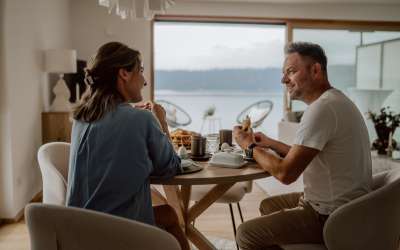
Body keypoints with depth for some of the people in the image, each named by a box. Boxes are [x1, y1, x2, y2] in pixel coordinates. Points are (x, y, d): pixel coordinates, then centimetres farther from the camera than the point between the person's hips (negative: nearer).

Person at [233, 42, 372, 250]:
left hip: (331, 216, -10)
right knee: (268, 205, 24)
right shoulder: (334, 100, 10)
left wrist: (250, 145, -9)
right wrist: (271, 143, 12)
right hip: (337, 203, 10)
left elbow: (285, 173, -24)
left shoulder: (322, 108, -24)